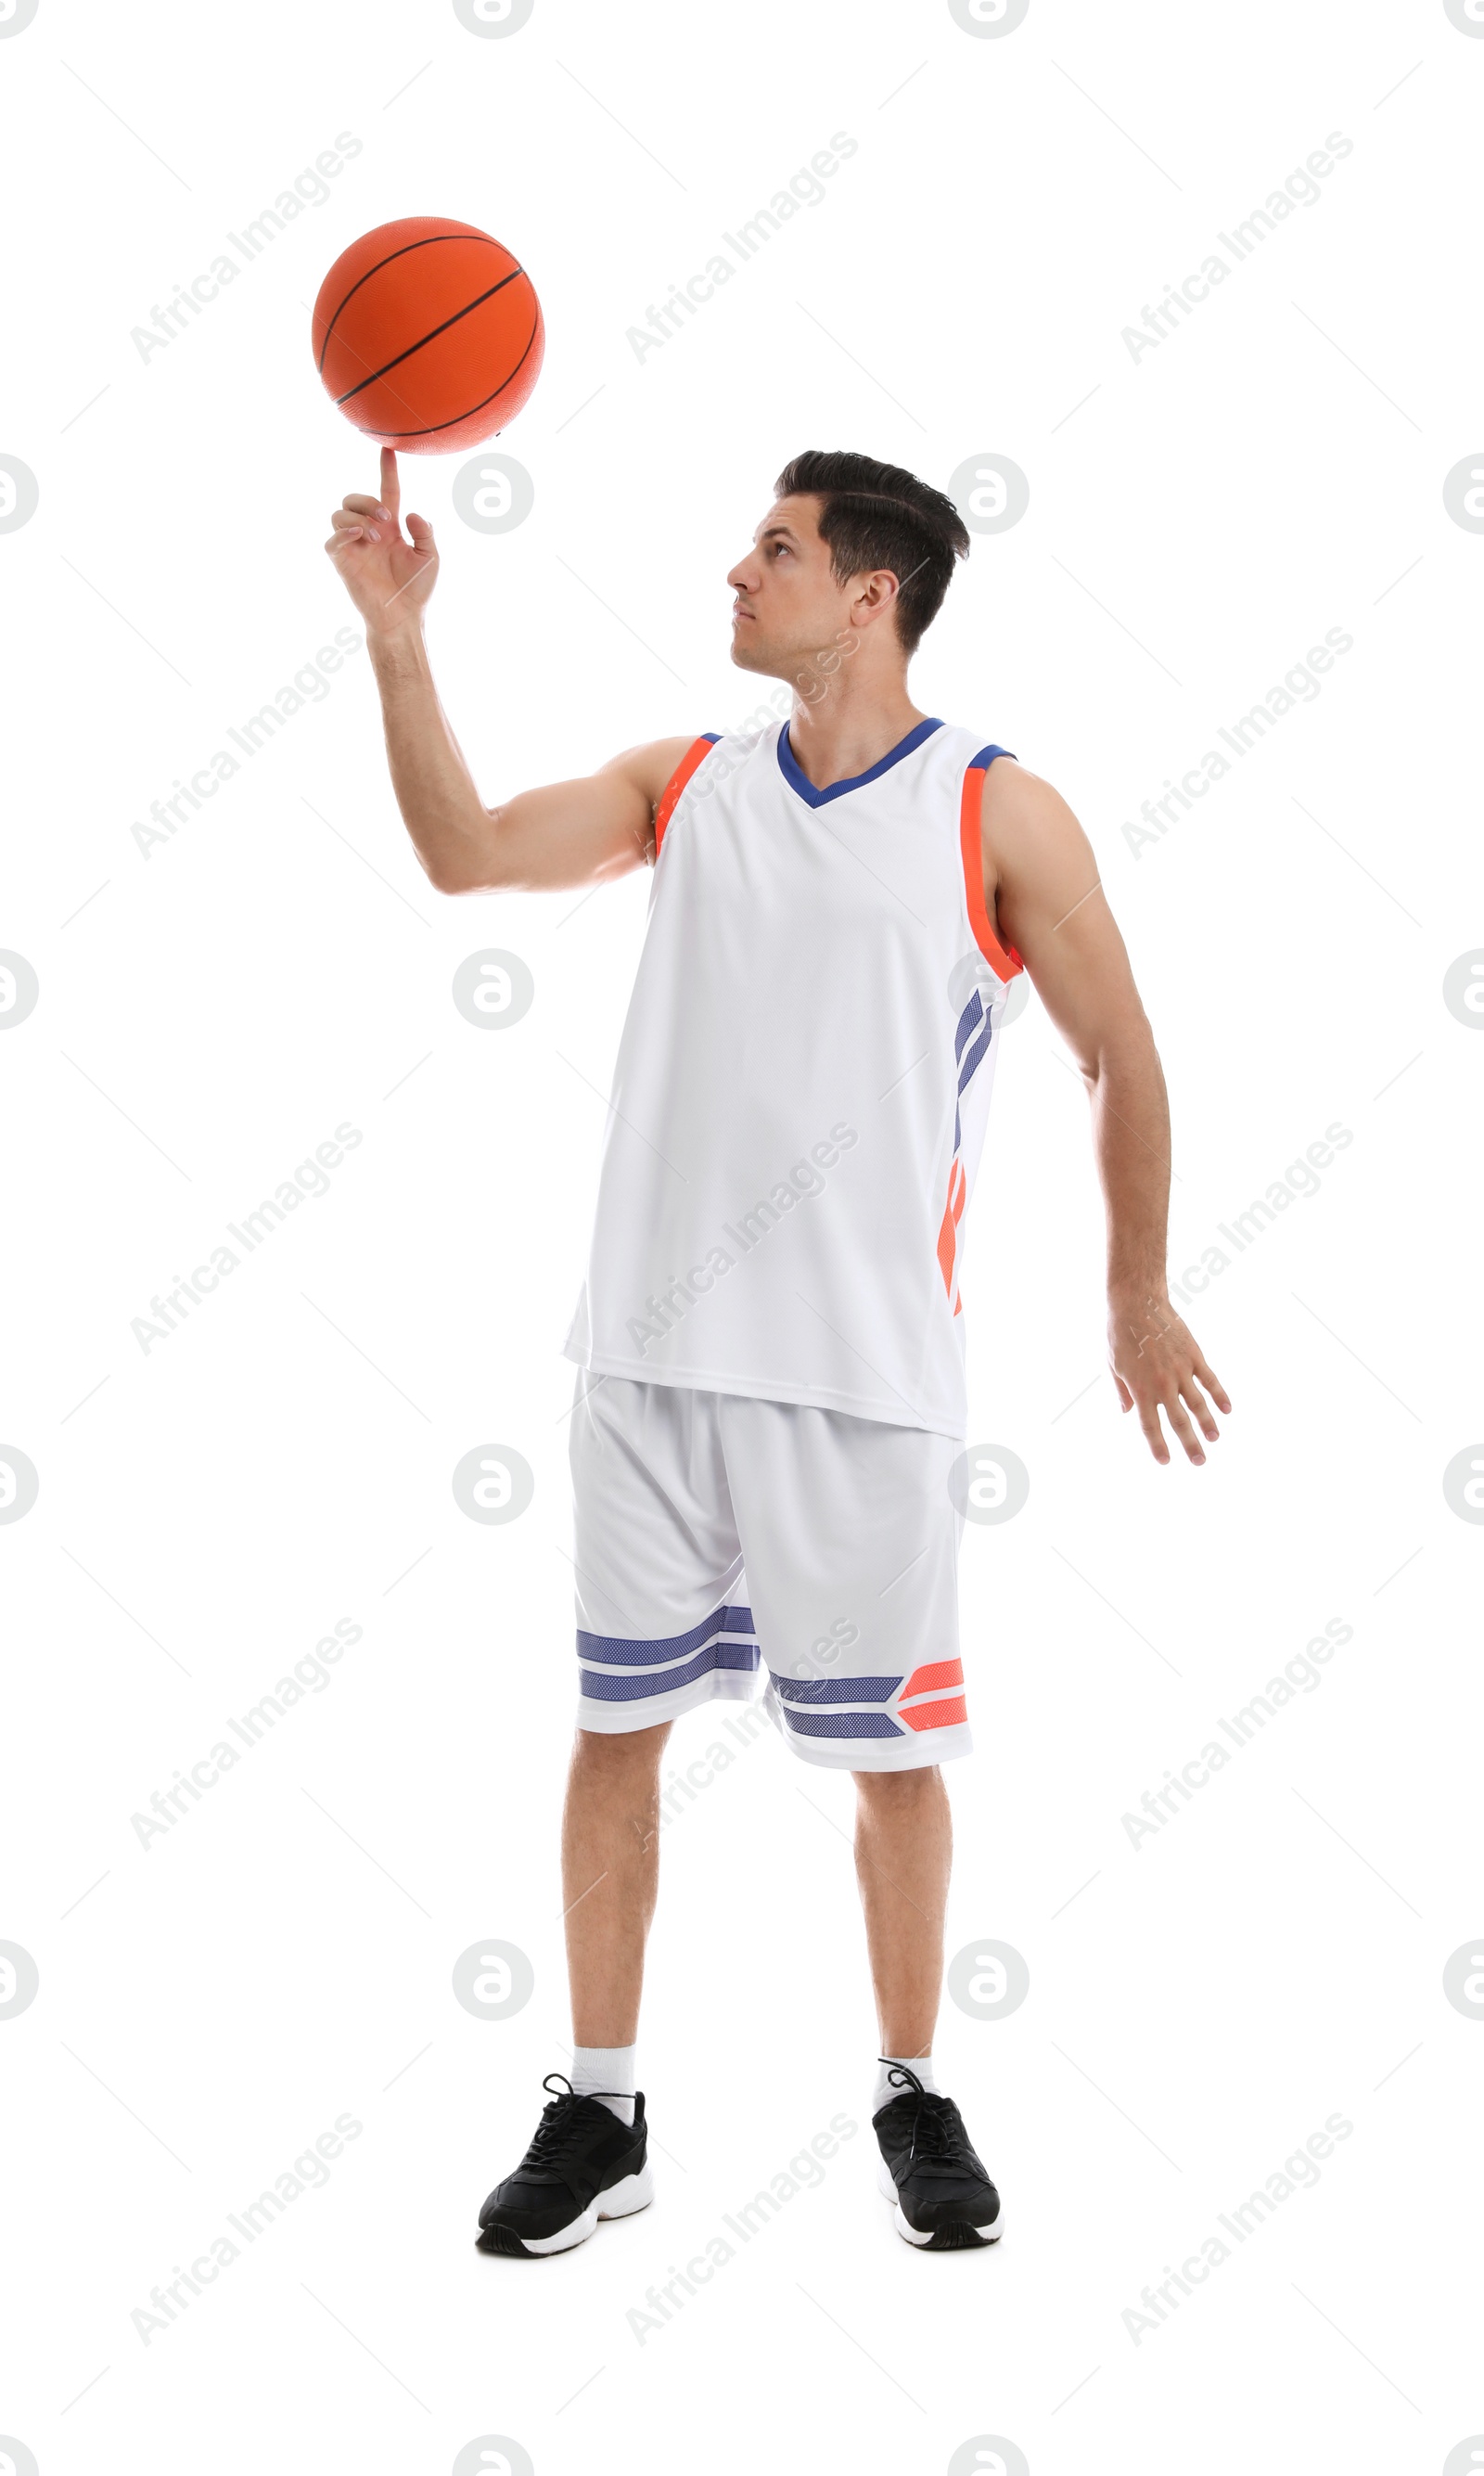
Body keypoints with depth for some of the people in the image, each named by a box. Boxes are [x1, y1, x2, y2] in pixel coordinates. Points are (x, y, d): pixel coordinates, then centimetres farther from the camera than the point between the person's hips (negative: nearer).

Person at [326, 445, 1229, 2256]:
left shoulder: (996, 813, -2)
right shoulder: (687, 785, 9)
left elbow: (1121, 1056, 4)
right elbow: (468, 854, 0)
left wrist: (1138, 1298, 8)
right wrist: (398, 645, -9)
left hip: (865, 1367, -3)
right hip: (652, 1347, 4)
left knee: (891, 1749, 6)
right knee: (615, 1726, 7)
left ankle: (911, 2095, 26)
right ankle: (599, 2114, 19)